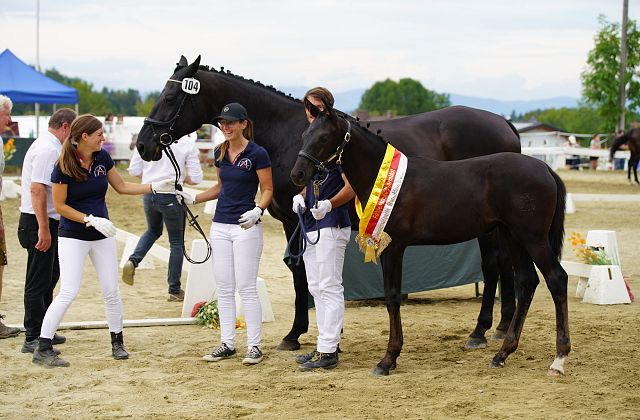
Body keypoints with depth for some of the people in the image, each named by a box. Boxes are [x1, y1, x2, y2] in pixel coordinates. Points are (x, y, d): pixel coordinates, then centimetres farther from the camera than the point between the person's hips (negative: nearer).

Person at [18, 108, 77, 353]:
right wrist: (43, 229, -27)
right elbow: (37, 189, -26)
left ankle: (43, 332, 30)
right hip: (40, 223, -11)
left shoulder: (48, 146, 15)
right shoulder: (49, 150, -18)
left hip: (46, 223, 11)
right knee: (38, 284, -6)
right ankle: (32, 339, -2)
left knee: (49, 278, 20)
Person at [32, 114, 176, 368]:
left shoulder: (102, 158, 0)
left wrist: (155, 187, 5)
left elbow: (122, 187, 12)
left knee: (111, 291, 7)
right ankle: (42, 349, -9)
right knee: (69, 292, -13)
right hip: (73, 236, -5)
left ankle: (117, 343, 21)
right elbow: (60, 206, -13)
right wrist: (91, 219, -20)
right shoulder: (64, 167, -16)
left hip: (102, 234, 6)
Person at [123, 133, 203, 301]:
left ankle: (133, 261, 5)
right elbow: (196, 178, -10)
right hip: (172, 197, -4)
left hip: (149, 193, 4)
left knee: (153, 230, 30)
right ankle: (175, 290, 18)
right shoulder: (187, 143, -10)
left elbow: (134, 170, 4)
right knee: (176, 242, 12)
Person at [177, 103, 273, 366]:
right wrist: (193, 199, 12)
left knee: (246, 288, -5)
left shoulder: (257, 154, -11)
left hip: (246, 226, -7)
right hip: (220, 226, 7)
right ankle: (227, 344, 16)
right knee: (223, 288, 9)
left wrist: (258, 211, -25)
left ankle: (254, 346, 1)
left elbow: (267, 190, -8)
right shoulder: (220, 153, 9)